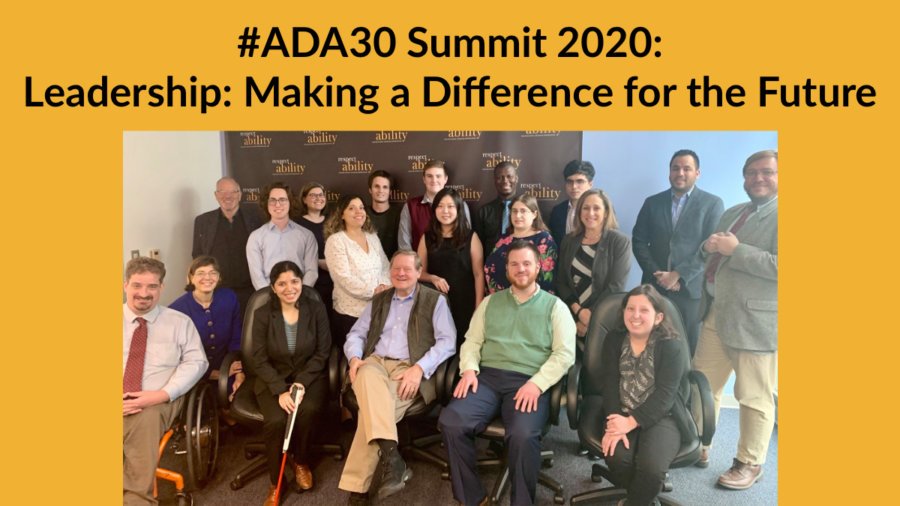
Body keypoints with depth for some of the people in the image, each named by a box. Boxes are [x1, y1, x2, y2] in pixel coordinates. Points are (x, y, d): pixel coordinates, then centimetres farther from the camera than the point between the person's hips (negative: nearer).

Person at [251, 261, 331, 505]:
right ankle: (275, 483, -2)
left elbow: (322, 353, -4)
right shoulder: (262, 314, -5)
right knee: (276, 420, -28)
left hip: (309, 376, 0)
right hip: (273, 379, 0)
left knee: (309, 409, -31)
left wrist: (301, 383, -17)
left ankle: (301, 462, 2)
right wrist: (281, 390, -20)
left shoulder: (316, 309, -4)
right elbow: (259, 359, -7)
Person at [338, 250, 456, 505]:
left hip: (410, 369, -3)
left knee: (372, 407, -33)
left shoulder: (435, 300, 8)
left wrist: (419, 368, -18)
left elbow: (447, 342, -2)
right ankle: (391, 459, -44)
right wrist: (355, 358, -4)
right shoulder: (378, 300, 23)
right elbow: (355, 334, 21)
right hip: (374, 363, 3)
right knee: (368, 377, -37)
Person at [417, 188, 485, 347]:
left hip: (464, 303, -2)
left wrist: (478, 308, -8)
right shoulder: (428, 238, 7)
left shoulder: (471, 237, -1)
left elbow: (478, 274, -2)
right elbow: (420, 272, 11)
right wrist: (433, 278, -10)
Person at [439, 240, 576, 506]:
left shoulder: (555, 306, 10)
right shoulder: (490, 302, 20)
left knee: (523, 435, -33)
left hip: (529, 382, -3)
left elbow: (564, 353, 0)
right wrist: (469, 369, -5)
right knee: (450, 422, -23)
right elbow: (472, 341, 16)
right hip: (487, 377, 3)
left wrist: (536, 383, -14)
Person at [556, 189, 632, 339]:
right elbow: (561, 282, 2)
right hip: (573, 317, 3)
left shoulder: (620, 241, -5)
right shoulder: (569, 241, 6)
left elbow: (616, 286, -12)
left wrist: (591, 316, -14)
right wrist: (578, 310, -11)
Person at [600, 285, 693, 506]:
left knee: (651, 466, -29)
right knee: (616, 457, -26)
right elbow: (610, 385, -3)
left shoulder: (673, 345, -7)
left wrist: (631, 422, -23)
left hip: (662, 417, -2)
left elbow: (665, 395, -14)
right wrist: (615, 424, -18)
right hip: (622, 415, 3)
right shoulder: (614, 340, 5)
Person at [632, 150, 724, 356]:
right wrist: (657, 274, -7)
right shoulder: (652, 202, 11)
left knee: (687, 349, 1)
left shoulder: (712, 203, 3)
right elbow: (638, 241, 6)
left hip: (691, 288, -2)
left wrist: (678, 275, -12)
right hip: (654, 286, 2)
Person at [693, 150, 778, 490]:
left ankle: (750, 464, 23)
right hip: (716, 314, 8)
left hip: (754, 320, -7)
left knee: (755, 399, 6)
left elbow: (777, 265, -22)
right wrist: (709, 247, -1)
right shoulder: (732, 213, 16)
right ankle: (698, 448, 31)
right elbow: (713, 258, 21)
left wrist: (736, 250, -19)